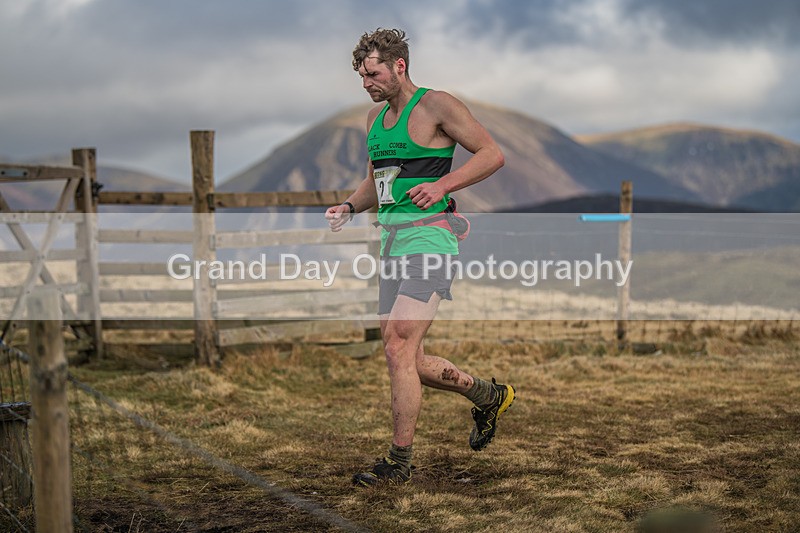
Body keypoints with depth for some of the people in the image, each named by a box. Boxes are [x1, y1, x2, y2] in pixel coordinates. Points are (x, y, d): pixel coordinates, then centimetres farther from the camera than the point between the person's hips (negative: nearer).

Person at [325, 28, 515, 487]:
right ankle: (490, 396, 31)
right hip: (392, 245, 9)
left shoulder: (436, 106, -6)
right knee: (410, 362, 9)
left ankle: (400, 461, -7)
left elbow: (493, 154, -6)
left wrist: (442, 185, -17)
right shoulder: (376, 116, 18)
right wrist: (350, 207, 9)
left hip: (428, 239, -9)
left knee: (399, 349, -16)